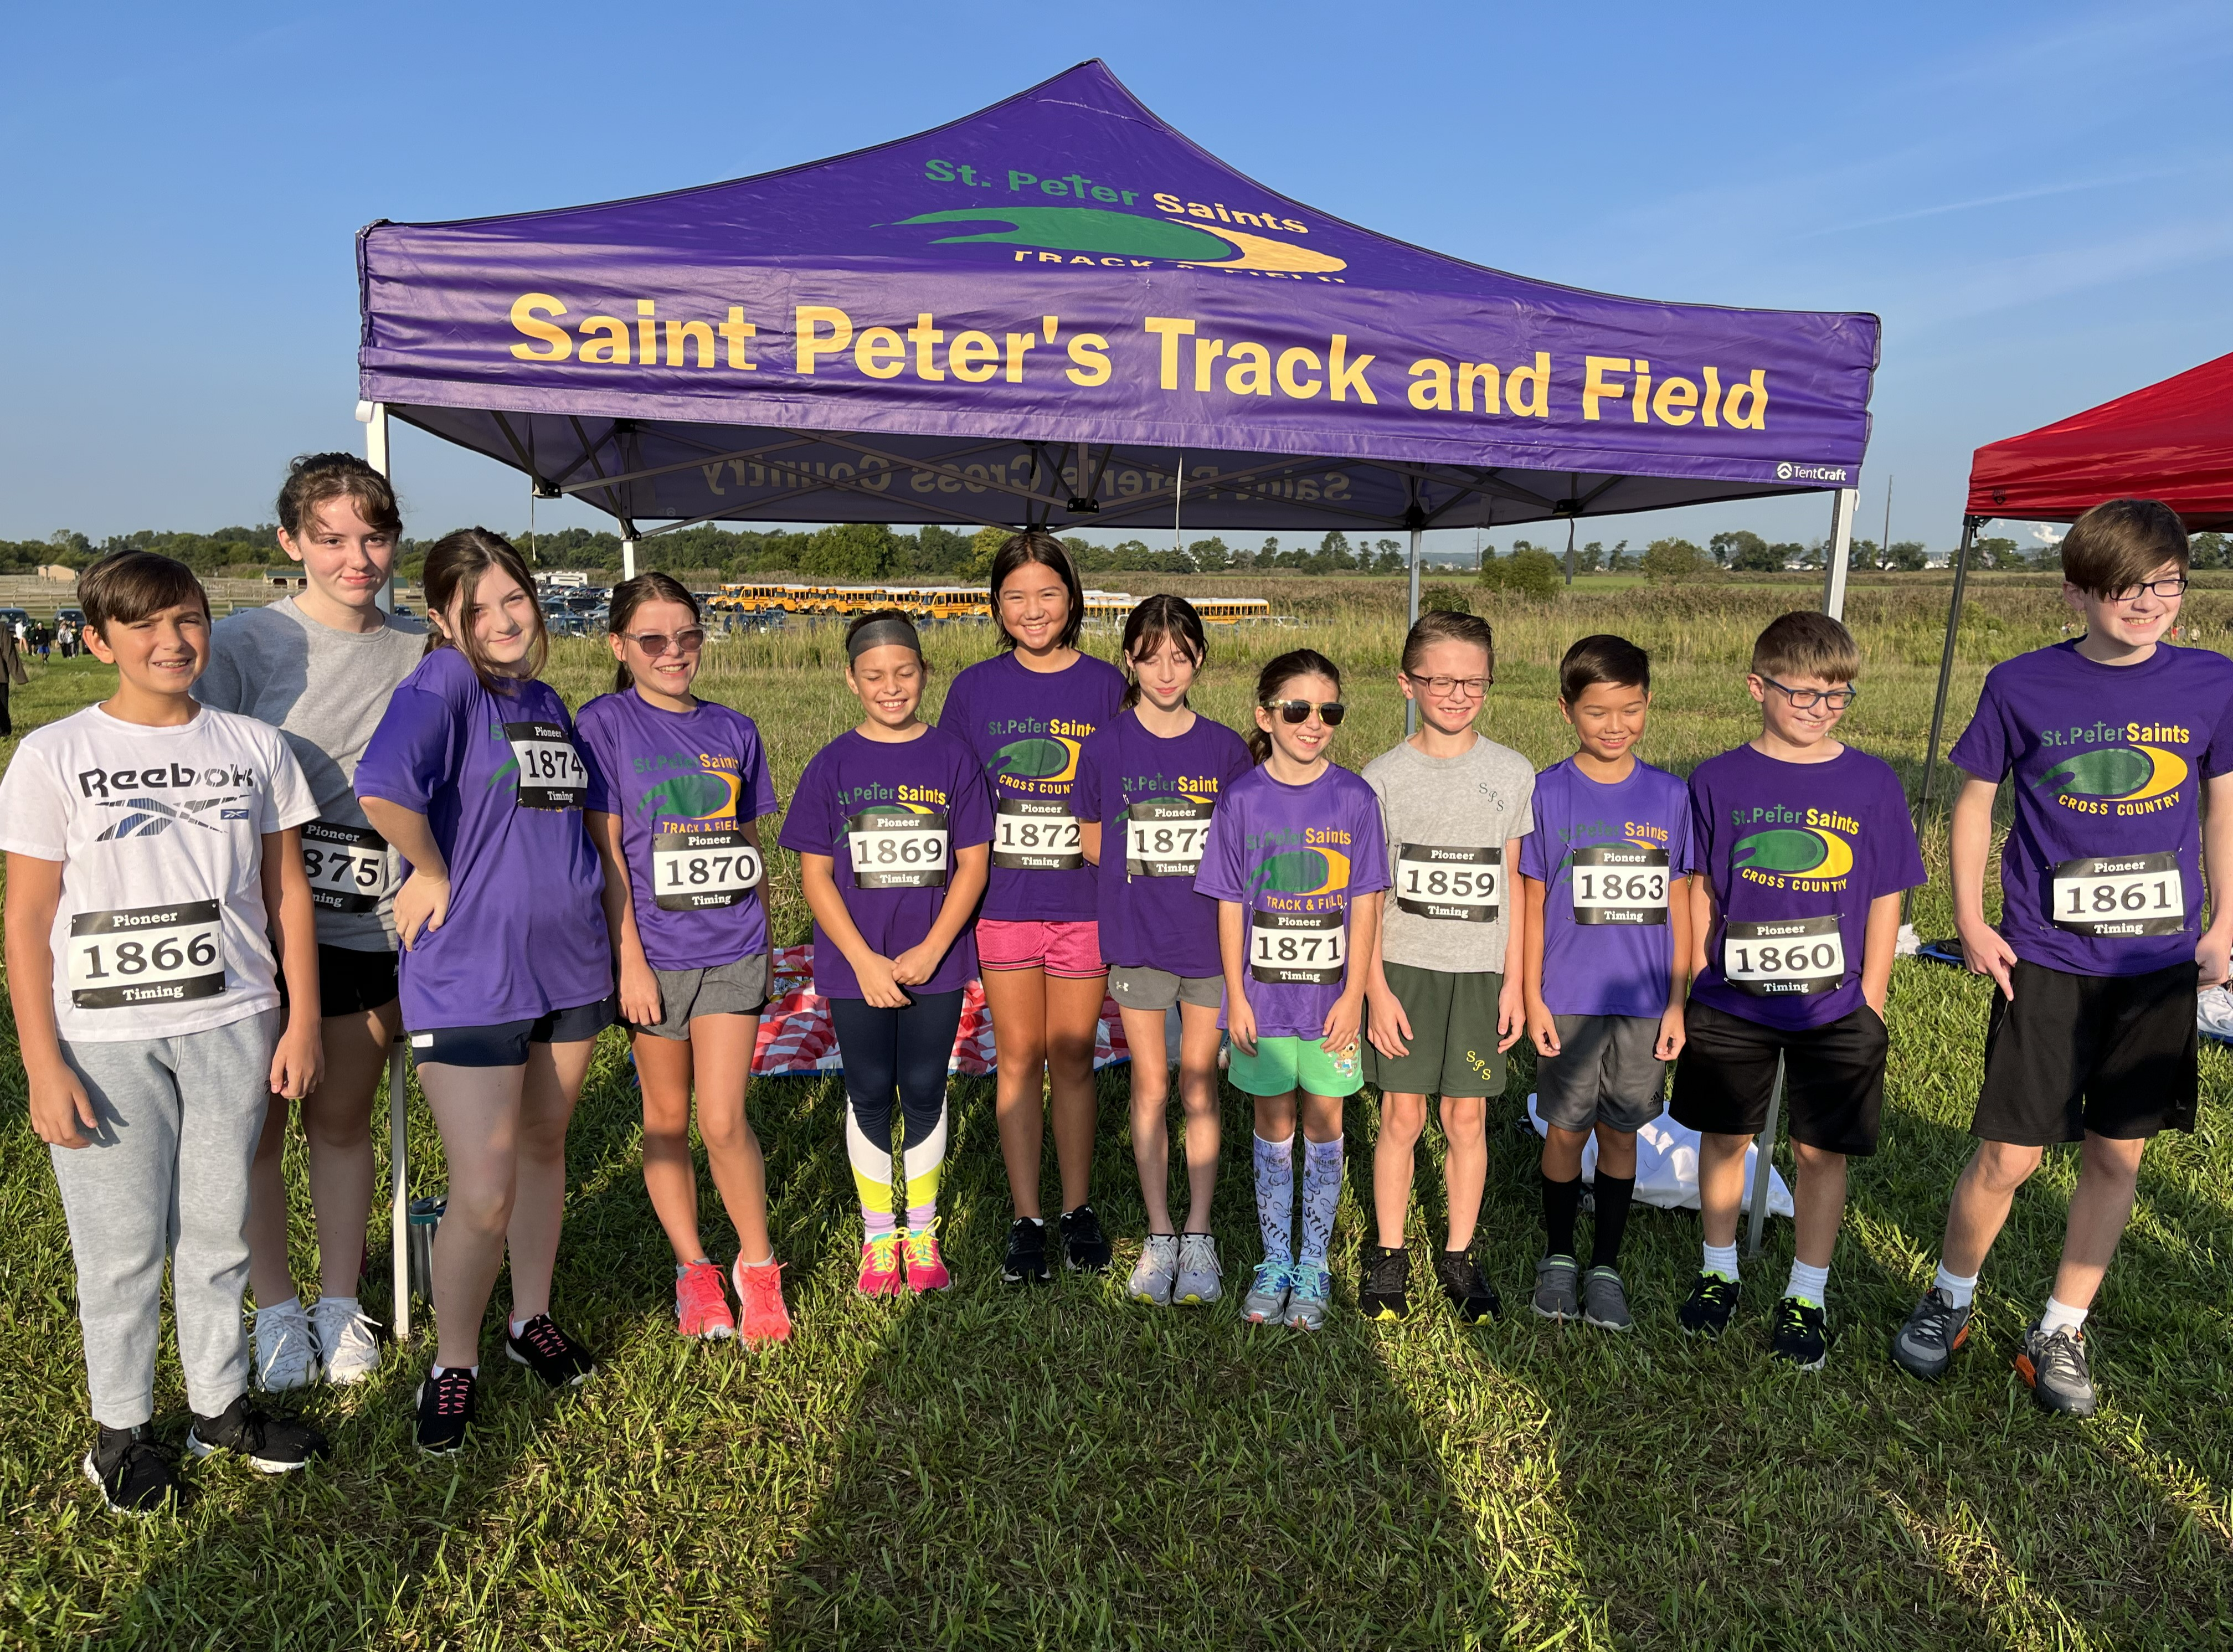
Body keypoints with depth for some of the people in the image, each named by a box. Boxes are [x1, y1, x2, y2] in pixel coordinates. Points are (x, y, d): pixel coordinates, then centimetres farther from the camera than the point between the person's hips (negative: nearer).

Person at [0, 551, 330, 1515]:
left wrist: (302, 1020, 4)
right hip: (106, 1042, -2)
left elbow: (287, 892, 7)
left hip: (232, 1027, 2)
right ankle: (120, 1426, 26)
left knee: (218, 1231, 12)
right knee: (122, 1246, 7)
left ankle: (220, 1401, 29)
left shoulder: (254, 748, 3)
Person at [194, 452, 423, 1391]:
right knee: (259, 1124, 9)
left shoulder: (419, 654, 5)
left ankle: (341, 1303, 30)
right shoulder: (245, 643, -6)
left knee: (343, 1117, 15)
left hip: (374, 932, 3)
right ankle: (276, 1310, 28)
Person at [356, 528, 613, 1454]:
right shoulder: (444, 683, -13)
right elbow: (383, 789, -32)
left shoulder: (547, 701, 10)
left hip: (568, 962, 7)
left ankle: (532, 1322, 38)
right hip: (469, 977, -7)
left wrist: (601, 928, 14)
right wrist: (431, 873, -18)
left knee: (544, 1149, 19)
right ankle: (452, 1366, 21)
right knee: (482, 1197, -3)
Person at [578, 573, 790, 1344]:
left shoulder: (733, 730, 7)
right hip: (653, 954, -1)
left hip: (731, 949, 2)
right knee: (666, 1119, 11)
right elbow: (604, 850, -7)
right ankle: (692, 1268, 28)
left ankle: (756, 1266, 17)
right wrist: (630, 960, -10)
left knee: (724, 1121, -3)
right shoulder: (603, 724, -3)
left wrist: (762, 942, 14)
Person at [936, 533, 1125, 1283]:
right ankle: (1026, 1219, 20)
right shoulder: (975, 687, 1)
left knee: (1072, 1059, 10)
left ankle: (1078, 1208, 26)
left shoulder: (1105, 686, 1)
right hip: (1003, 903, 0)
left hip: (1083, 903, 0)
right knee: (1019, 1059, 8)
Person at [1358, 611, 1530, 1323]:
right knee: (1402, 1117, 4)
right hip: (1403, 969, -1)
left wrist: (1514, 982, 2)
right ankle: (1389, 1256, 21)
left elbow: (1514, 885, 6)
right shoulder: (1383, 777, -3)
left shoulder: (1513, 773, 2)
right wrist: (1376, 987, -7)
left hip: (1480, 971, 1)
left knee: (1467, 1118, 8)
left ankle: (1458, 1257, 25)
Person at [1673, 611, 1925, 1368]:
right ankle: (1718, 1269, 33)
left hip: (1834, 1010, 0)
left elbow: (1885, 901, 1)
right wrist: (1696, 985, 3)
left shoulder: (1872, 783, -3)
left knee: (1821, 1150, 9)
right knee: (1725, 1138, 13)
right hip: (1731, 1005, 0)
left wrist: (1869, 1004, -1)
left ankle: (1807, 1294, 26)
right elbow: (1702, 893, 4)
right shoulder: (1718, 781, -3)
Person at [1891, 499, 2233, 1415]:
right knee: (2007, 1157, 0)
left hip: (2159, 963, 3)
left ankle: (2060, 1331, 27)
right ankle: (1951, 1296, 26)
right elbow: (1975, 799, 3)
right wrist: (1971, 922, -2)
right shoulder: (2023, 685, -6)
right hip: (2045, 958, -2)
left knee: (2119, 1155, 10)